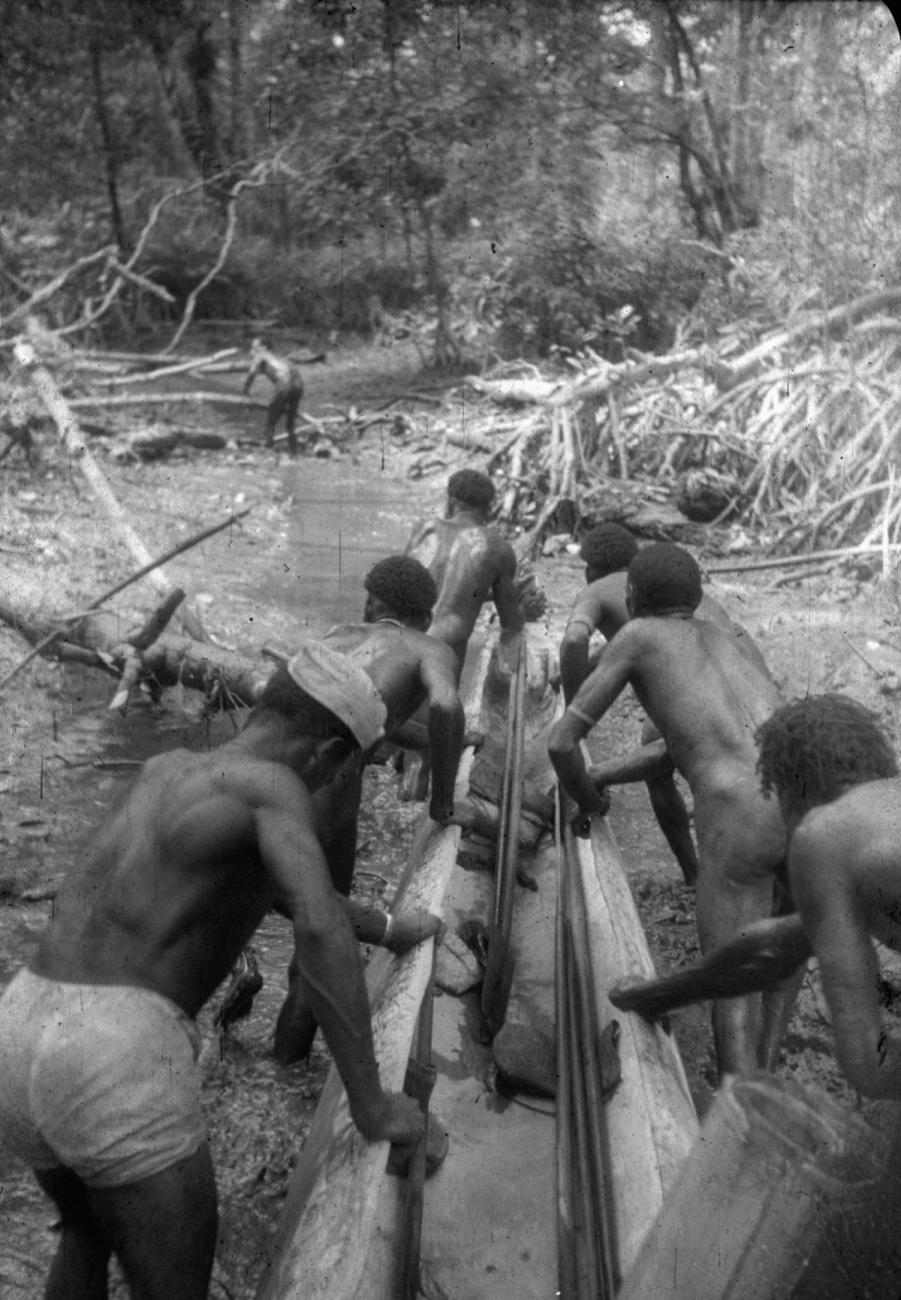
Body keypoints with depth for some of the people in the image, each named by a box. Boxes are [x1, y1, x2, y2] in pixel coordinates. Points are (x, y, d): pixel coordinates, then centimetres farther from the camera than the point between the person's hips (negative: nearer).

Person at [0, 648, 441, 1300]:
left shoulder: (163, 769, 21)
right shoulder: (275, 785, -3)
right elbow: (320, 931, -20)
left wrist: (389, 929, 43)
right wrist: (371, 1103, -11)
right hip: (121, 1066, -8)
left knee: (89, 1231, 35)